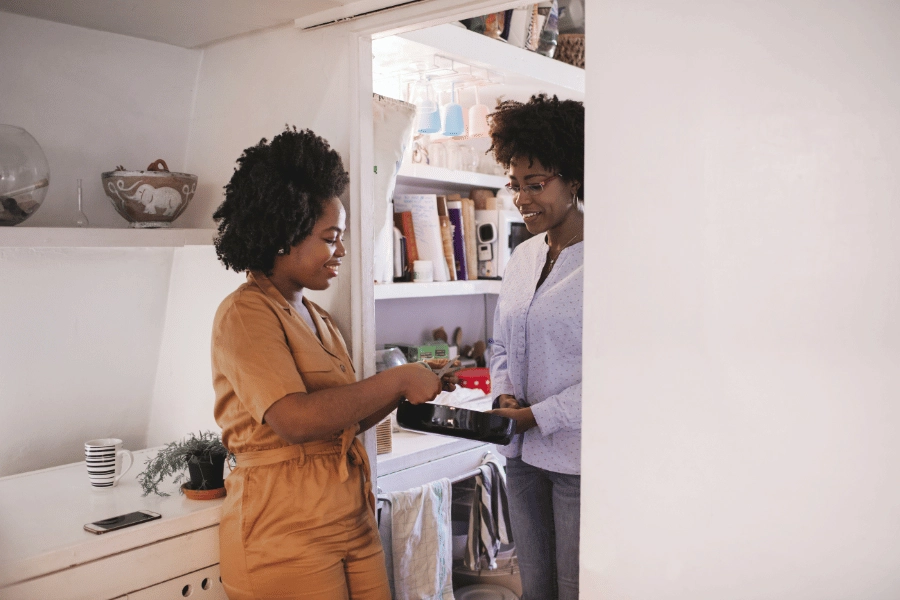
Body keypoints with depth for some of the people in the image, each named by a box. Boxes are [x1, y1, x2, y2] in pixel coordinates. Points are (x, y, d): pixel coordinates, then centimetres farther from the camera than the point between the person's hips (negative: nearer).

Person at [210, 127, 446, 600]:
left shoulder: (316, 317, 13)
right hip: (286, 537, -7)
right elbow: (295, 420, -25)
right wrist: (396, 379, -17)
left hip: (352, 521, 7)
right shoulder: (246, 313, -12)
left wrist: (404, 391, 2)